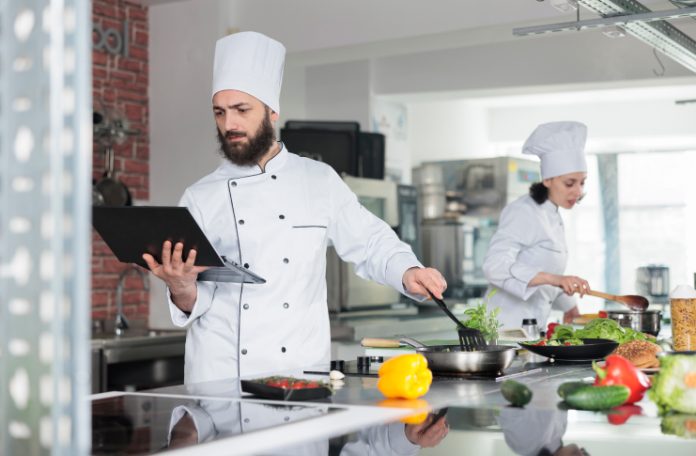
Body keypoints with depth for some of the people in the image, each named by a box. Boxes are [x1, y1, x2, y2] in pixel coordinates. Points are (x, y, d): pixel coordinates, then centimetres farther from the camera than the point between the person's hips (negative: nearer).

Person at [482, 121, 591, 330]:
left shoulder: (553, 217, 14)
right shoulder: (522, 212, -13)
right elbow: (495, 266, -25)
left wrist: (569, 306, 26)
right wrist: (553, 278, -33)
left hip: (532, 328, 8)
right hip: (507, 327, -8)